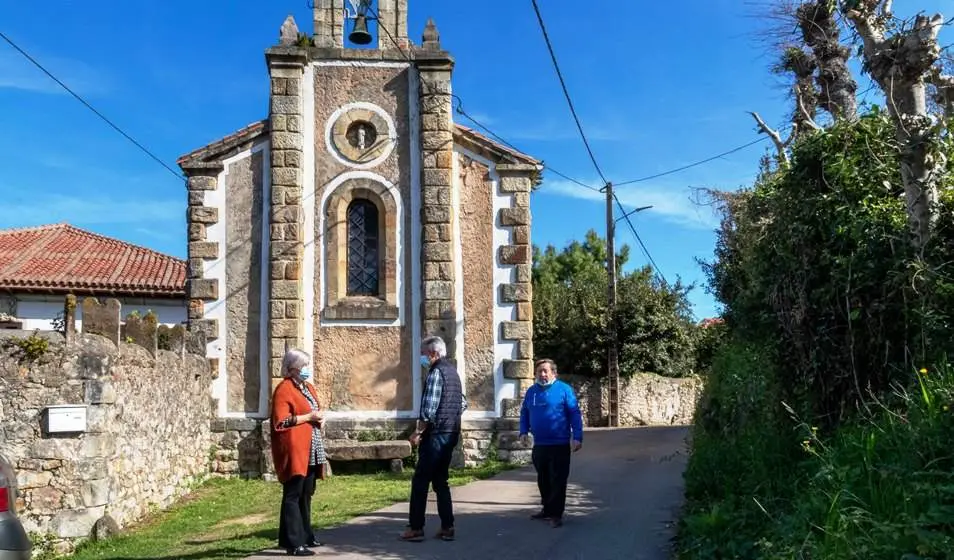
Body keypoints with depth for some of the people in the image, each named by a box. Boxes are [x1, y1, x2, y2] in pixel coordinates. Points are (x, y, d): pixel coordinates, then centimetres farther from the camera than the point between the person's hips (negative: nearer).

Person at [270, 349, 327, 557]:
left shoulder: (308, 387, 17)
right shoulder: (284, 390, -11)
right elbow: (281, 422, -19)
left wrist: (319, 418, 7)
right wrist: (308, 417, -18)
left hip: (310, 450, 9)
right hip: (294, 451, -9)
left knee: (306, 494, 15)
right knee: (293, 495, -7)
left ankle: (305, 535, 25)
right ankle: (293, 543, -6)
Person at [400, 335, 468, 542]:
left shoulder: (436, 372, -13)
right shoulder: (453, 371, 15)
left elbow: (429, 408, -20)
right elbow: (463, 403, 21)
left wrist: (418, 432, -13)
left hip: (436, 434, -9)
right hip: (451, 434, 9)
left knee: (420, 481, -3)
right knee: (441, 481, 13)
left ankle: (415, 528, 0)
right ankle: (447, 527, 12)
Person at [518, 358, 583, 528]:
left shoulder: (564, 389, -6)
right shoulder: (531, 392, 10)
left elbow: (575, 414, -9)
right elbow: (524, 414, 17)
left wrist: (577, 437, -15)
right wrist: (523, 432, 3)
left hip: (559, 445, -6)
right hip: (539, 445, 6)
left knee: (558, 481, -2)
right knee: (543, 480, 16)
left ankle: (556, 515, 4)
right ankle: (547, 509, 30)